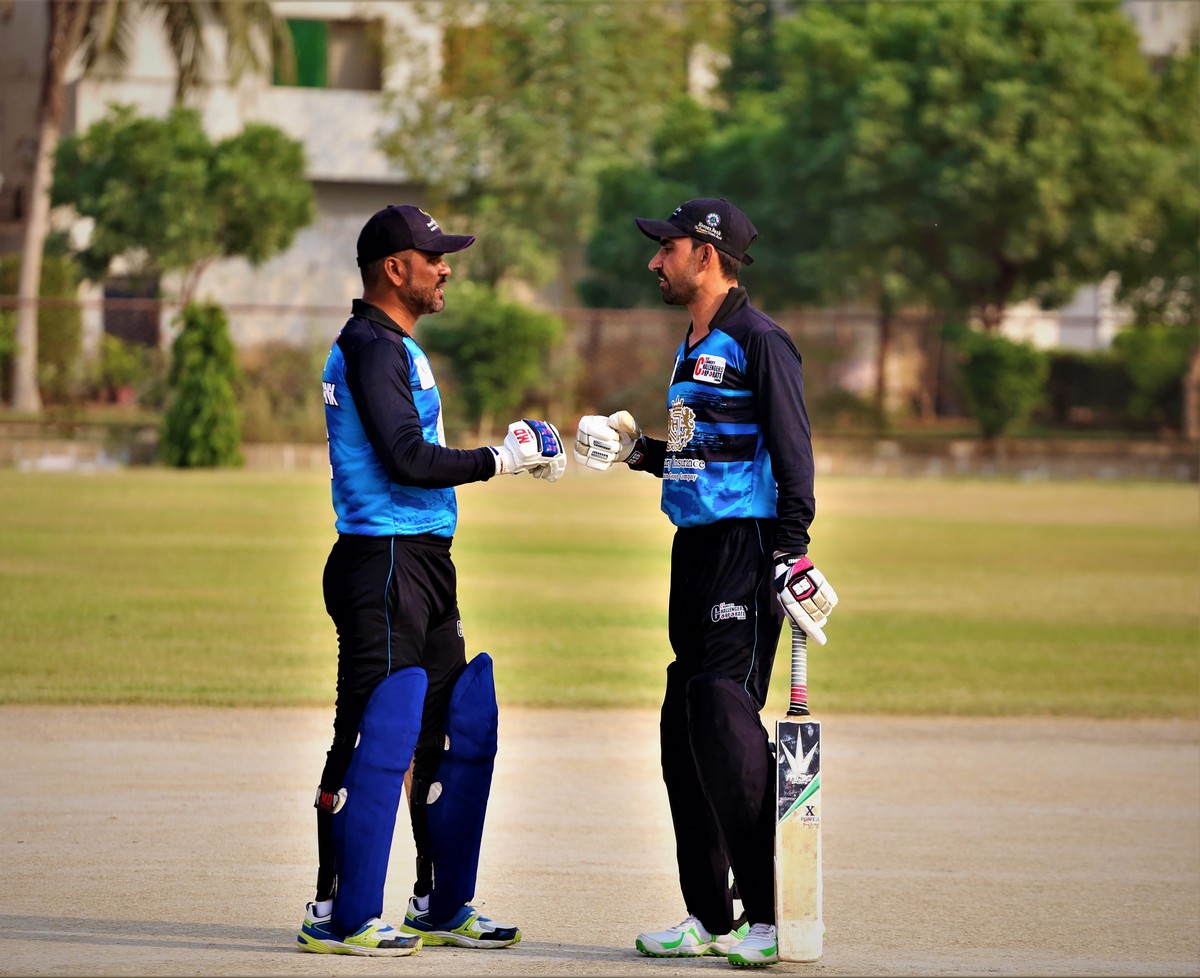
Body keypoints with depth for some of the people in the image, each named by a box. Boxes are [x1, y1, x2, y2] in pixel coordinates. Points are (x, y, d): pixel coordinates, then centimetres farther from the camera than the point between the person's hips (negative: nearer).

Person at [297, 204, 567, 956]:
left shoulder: (398, 349, 20)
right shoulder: (371, 348, -12)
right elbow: (407, 459, -20)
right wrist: (503, 460, -14)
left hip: (425, 562, 11)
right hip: (385, 563, -11)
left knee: (458, 731, 12)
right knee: (376, 736, -9)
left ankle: (441, 907, 19)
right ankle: (339, 915, -6)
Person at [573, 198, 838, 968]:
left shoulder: (759, 341, -10)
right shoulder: (695, 348, 18)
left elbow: (792, 455, -15)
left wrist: (791, 552, -21)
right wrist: (638, 452, 17)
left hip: (746, 549, -10)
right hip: (696, 549, 10)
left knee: (728, 727, -13)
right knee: (684, 733, 10)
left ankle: (768, 917, -10)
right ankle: (709, 917, 17)